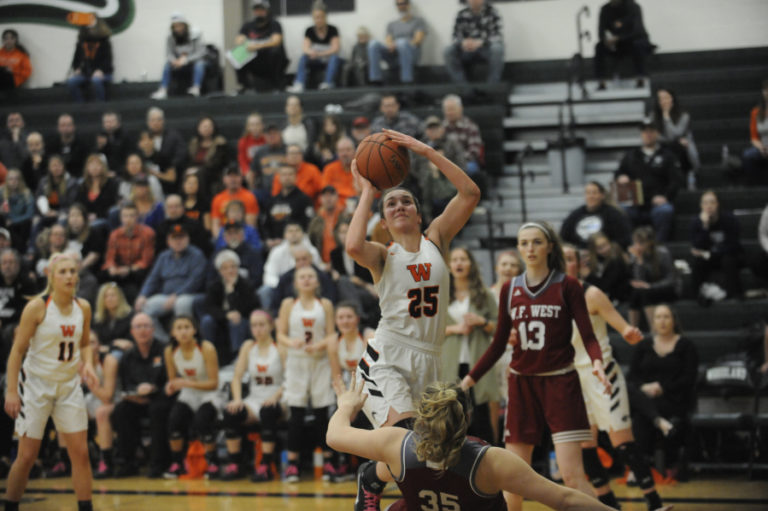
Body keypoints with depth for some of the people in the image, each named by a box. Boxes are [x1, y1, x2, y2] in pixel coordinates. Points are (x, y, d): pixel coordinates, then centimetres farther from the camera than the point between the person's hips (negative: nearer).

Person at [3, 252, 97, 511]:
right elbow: (17, 350, -12)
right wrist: (11, 391, -17)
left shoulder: (83, 308, -1)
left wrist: (87, 364, -6)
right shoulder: (36, 307, -15)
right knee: (27, 456, -1)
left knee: (81, 453, -1)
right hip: (36, 384, -4)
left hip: (69, 386, 4)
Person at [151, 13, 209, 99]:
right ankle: (163, 90, -34)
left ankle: (196, 88, -50)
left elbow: (200, 53, -19)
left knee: (199, 63, -35)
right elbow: (169, 53, -10)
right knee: (168, 64, -23)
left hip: (194, 60, -3)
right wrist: (174, 61, -34)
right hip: (180, 63, 3)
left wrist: (186, 59, -32)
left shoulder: (196, 34, -14)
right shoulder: (170, 38, -7)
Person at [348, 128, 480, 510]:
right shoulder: (383, 255, 2)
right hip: (387, 359, -4)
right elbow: (353, 246, -23)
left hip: (429, 363, 4)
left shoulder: (436, 239, 9)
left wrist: (425, 150, -7)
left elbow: (470, 192, -3)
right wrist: (367, 192, -9)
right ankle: (370, 480, 4)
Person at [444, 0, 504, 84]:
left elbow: (499, 36, -16)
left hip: (487, 49, -2)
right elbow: (456, 37, -5)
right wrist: (463, 42, -31)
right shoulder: (462, 14, -2)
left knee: (497, 48, -36)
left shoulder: (492, 11, -9)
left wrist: (481, 42, -35)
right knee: (448, 52, -24)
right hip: (468, 50, 2)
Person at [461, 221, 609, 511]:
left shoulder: (567, 286, -3)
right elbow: (499, 344, 13)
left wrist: (597, 362, -27)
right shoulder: (510, 290, 8)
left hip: (560, 383, -4)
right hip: (521, 384, 4)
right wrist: (470, 378, 7)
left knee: (572, 474, -12)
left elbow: (588, 335, -7)